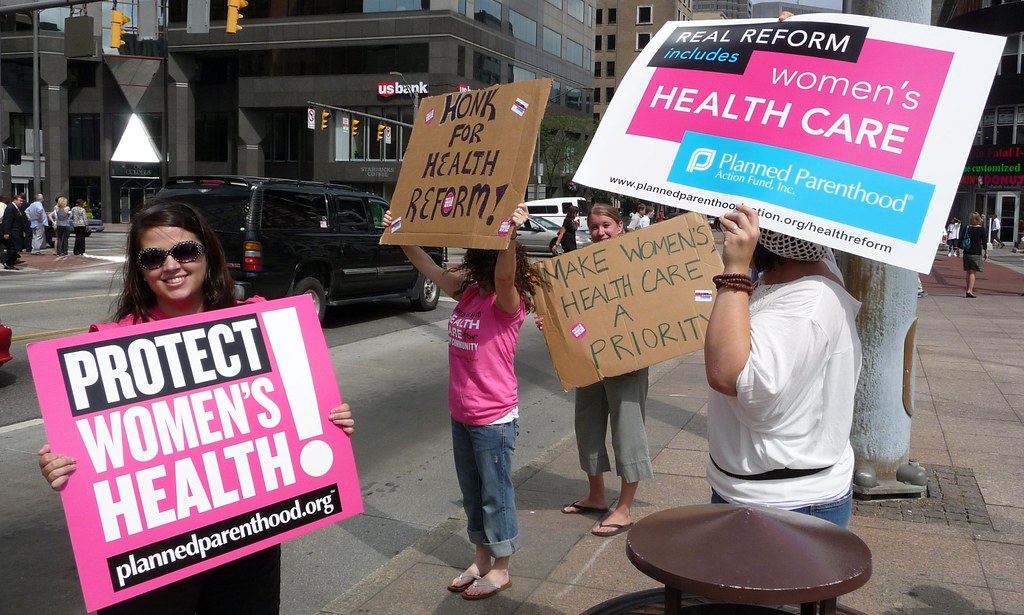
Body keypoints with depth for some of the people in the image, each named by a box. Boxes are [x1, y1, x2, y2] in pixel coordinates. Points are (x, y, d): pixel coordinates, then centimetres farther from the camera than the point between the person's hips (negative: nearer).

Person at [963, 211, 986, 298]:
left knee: (969, 272, 13)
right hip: (976, 253, -3)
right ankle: (969, 291, -15)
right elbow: (984, 242, -2)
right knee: (973, 272, -4)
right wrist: (986, 252, 7)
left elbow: (962, 240, 5)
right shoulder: (982, 230, -5)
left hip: (966, 253, 3)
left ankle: (969, 290, 18)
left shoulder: (967, 228, 2)